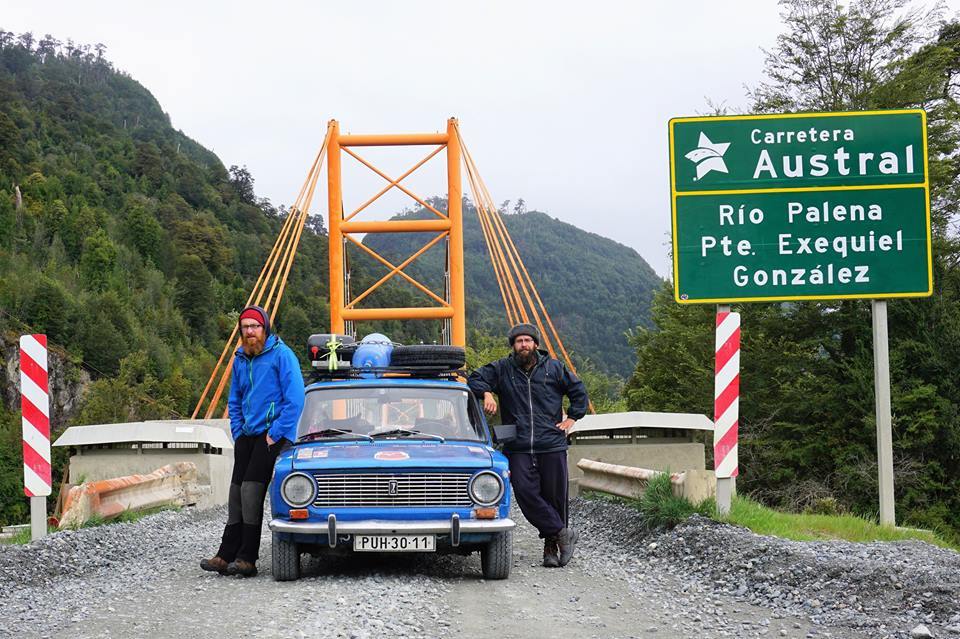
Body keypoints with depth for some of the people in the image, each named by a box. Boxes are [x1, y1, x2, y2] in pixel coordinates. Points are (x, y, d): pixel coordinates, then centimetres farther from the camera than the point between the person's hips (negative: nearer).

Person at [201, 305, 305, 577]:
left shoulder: (280, 354, -8)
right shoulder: (240, 359, 14)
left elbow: (295, 398, -13)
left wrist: (275, 433, -14)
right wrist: (238, 431, 11)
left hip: (272, 435, -7)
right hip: (247, 436, 7)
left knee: (251, 489, -15)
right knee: (237, 492, 3)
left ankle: (247, 558, -11)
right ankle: (227, 556, 5)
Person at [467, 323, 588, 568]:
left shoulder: (554, 368, 8)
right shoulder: (502, 369, 8)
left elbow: (579, 391, 16)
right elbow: (475, 378, 13)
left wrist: (571, 418, 7)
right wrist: (486, 393, -6)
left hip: (552, 446, 0)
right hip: (518, 449, 0)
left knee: (555, 496, 1)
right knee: (525, 492, -15)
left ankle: (551, 546, 14)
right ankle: (563, 533, -6)